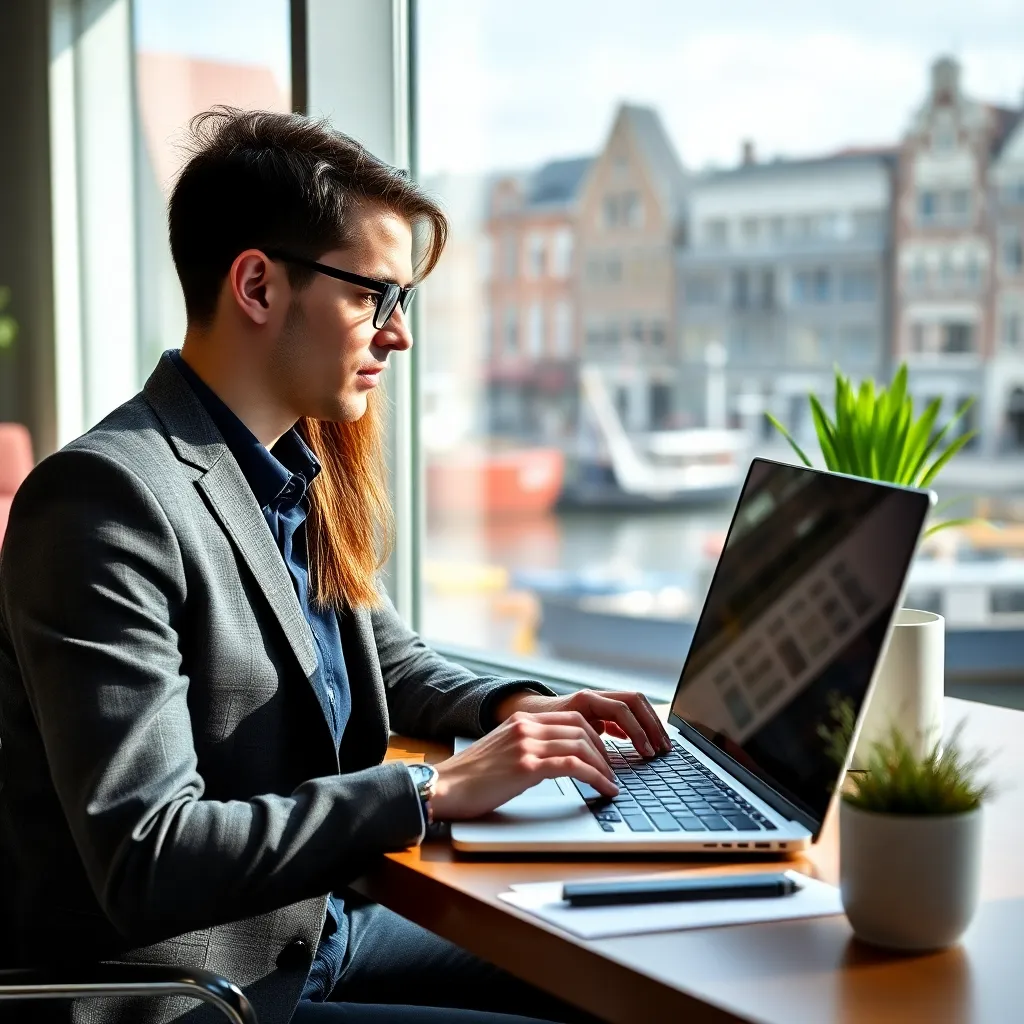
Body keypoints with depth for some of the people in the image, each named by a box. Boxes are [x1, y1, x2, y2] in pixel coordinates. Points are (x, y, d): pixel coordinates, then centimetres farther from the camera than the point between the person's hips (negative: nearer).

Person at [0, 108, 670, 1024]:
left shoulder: (305, 471, 4)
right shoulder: (110, 497, -23)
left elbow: (390, 659, 22)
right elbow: (144, 861, -28)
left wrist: (514, 707, 1)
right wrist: (436, 792, -25)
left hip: (319, 931, 8)